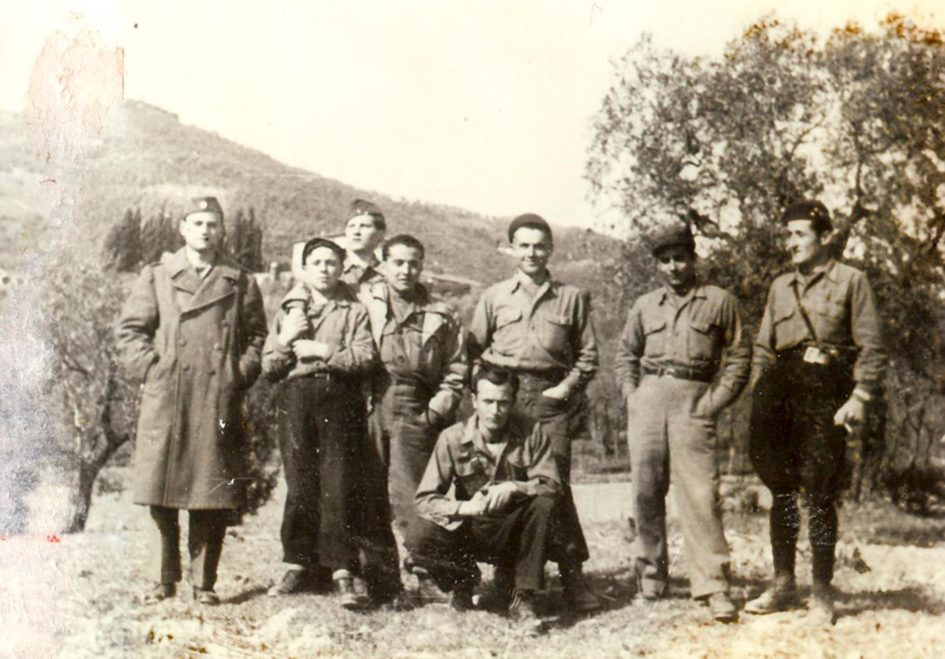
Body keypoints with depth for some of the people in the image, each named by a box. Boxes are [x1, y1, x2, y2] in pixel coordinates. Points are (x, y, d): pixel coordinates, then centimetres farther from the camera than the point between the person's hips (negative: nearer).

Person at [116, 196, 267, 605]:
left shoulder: (240, 282, 11)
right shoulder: (155, 276, 11)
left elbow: (257, 336, 13)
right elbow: (129, 330, 9)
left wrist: (240, 376, 0)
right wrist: (153, 369, -3)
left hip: (219, 402, 0)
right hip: (164, 401, 0)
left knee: (213, 500, 0)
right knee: (160, 495, 2)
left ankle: (204, 582, 10)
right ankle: (167, 578, 18)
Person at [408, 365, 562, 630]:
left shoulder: (531, 433, -8)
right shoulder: (453, 438, -10)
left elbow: (551, 486, -13)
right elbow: (425, 499, -13)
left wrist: (513, 488, -31)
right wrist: (464, 507, -32)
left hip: (514, 532, 0)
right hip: (468, 530, 0)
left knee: (543, 504, -30)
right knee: (419, 536, -27)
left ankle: (523, 598, -18)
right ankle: (463, 581, 7)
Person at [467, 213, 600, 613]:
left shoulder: (571, 298, 11)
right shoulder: (494, 297, 13)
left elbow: (588, 354, 12)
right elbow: (474, 350, 14)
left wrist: (568, 386, -2)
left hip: (551, 398, -1)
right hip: (504, 397, 1)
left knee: (556, 485, -8)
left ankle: (572, 578, -4)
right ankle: (506, 577, 10)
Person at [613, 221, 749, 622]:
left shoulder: (720, 302, 7)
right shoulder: (645, 306, 16)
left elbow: (738, 358, 6)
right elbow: (625, 353, 24)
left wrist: (716, 400, -4)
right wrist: (631, 393, 8)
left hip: (693, 400, -3)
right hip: (648, 398, 3)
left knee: (700, 492, -11)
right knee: (646, 491, 5)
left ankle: (713, 585, -10)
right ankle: (650, 575, 16)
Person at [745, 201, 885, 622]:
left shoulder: (851, 281, 5)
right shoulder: (780, 287, 18)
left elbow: (872, 347, 0)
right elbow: (762, 347, 19)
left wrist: (860, 397, -11)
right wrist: (759, 397, 8)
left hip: (827, 388, -4)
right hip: (782, 383, 4)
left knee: (820, 493, -2)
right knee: (781, 489, 6)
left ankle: (822, 591, 9)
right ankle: (783, 584, 16)